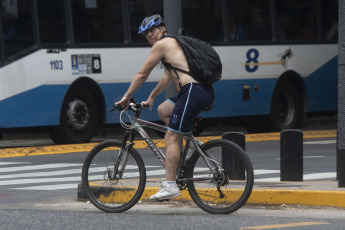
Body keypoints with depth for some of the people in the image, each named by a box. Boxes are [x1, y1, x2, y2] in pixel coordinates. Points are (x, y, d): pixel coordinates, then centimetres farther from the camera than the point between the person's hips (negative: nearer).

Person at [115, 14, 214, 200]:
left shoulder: (162, 44, 1)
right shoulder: (175, 43, 29)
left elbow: (142, 74, 5)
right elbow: (169, 76, 41)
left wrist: (126, 97, 14)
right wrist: (151, 97, 49)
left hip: (193, 91, -10)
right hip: (206, 91, 10)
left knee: (171, 137, -9)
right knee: (163, 110, 29)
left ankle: (170, 185, -13)